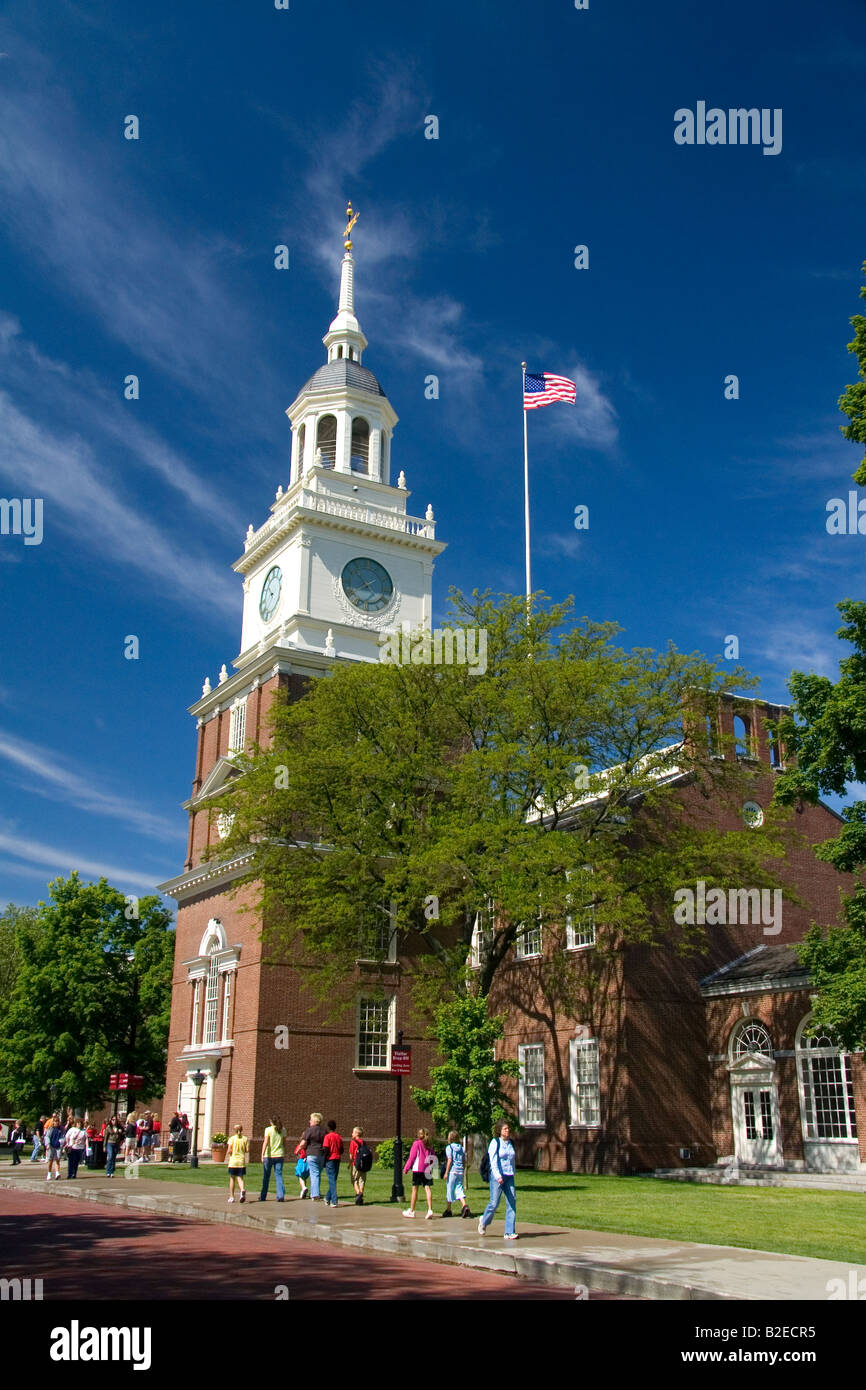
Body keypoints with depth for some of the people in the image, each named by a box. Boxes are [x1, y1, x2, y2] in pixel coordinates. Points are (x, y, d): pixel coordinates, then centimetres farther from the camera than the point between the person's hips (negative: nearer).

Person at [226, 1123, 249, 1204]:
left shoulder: (232, 1139, -3)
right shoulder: (245, 1139, 3)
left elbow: (229, 1151, -9)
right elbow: (247, 1150, -2)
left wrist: (228, 1155, 12)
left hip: (233, 1162, -1)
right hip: (241, 1162, 1)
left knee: (232, 1179, 11)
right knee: (240, 1178, 5)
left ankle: (231, 1197, 12)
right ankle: (242, 1189, -25)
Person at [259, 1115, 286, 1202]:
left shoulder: (268, 1130, -7)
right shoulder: (283, 1130, 4)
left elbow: (266, 1142, -14)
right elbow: (284, 1143, 11)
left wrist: (262, 1154, -16)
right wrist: (284, 1153, 24)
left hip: (269, 1155, -2)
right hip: (279, 1155, 2)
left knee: (266, 1176, 11)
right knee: (279, 1175, 4)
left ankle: (263, 1196, 20)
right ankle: (281, 1195, -9)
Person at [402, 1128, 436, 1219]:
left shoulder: (417, 1143, -2)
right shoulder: (428, 1146, 12)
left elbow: (412, 1157, -4)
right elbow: (434, 1157, 11)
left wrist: (406, 1168, 0)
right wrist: (431, 1168, 17)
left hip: (417, 1169, -4)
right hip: (427, 1170, 4)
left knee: (414, 1189, 5)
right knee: (427, 1188, -2)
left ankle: (411, 1211, 13)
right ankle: (430, 1210, -14)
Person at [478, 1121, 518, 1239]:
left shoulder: (511, 1143, 12)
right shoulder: (495, 1142, -5)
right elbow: (493, 1161, -13)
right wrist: (498, 1176, -23)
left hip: (509, 1176, 5)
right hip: (497, 1176, -5)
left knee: (512, 1202, -4)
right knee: (494, 1203, -4)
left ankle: (509, 1232, 1)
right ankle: (484, 1222, 24)